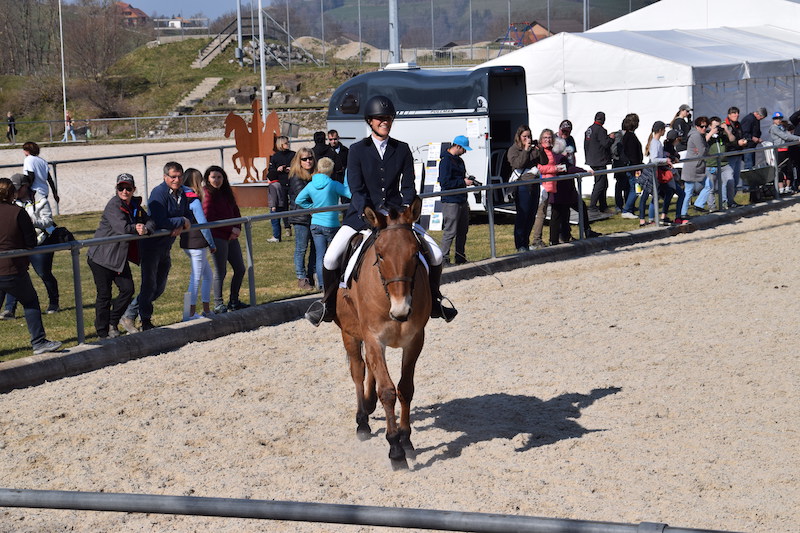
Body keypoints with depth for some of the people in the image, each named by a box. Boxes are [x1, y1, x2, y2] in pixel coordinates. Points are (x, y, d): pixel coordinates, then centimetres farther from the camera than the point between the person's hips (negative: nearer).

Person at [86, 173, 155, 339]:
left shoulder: (135, 205, 9)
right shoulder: (113, 205, -17)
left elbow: (150, 222, 4)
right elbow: (122, 228, -28)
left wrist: (145, 229, -19)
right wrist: (136, 228, -10)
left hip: (120, 257, 7)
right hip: (101, 257, -7)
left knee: (128, 289, 4)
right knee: (104, 294, -1)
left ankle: (112, 323, 22)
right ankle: (103, 333, 8)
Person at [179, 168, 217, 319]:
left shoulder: (182, 197, 8)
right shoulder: (194, 201, -17)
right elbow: (203, 225, -17)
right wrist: (212, 244, -7)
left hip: (187, 243, 9)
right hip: (197, 244, -9)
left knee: (207, 274, 18)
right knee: (196, 278, -1)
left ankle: (207, 309, 21)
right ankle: (190, 314, 3)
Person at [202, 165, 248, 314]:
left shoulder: (226, 192, 13)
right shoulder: (207, 194, -9)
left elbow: (235, 211, 14)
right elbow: (210, 218, -15)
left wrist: (238, 229, -4)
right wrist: (231, 229, -14)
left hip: (231, 236, 8)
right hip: (217, 237, -8)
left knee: (240, 269, 10)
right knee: (220, 272, -4)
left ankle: (234, 301, 22)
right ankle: (218, 304, 4)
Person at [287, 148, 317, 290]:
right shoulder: (296, 178, -8)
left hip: (315, 217, 7)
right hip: (301, 218, -6)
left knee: (315, 248, 8)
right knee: (301, 249, -1)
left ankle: (311, 276, 19)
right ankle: (301, 279, 6)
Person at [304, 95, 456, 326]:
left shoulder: (402, 150, 6)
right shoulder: (357, 150, -1)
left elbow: (408, 186, 4)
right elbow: (356, 189, -8)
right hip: (362, 215, -2)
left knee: (436, 254, -10)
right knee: (330, 258, -21)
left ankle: (433, 301, 14)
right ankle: (328, 303, 5)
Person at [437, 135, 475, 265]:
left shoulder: (459, 160, 17)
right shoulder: (446, 161, -12)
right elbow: (445, 182, -18)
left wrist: (468, 180, 7)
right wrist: (463, 182, -15)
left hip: (462, 200, 10)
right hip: (451, 201, -10)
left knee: (463, 231, 13)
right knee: (450, 231, -9)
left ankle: (461, 259, 20)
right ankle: (444, 259, -4)